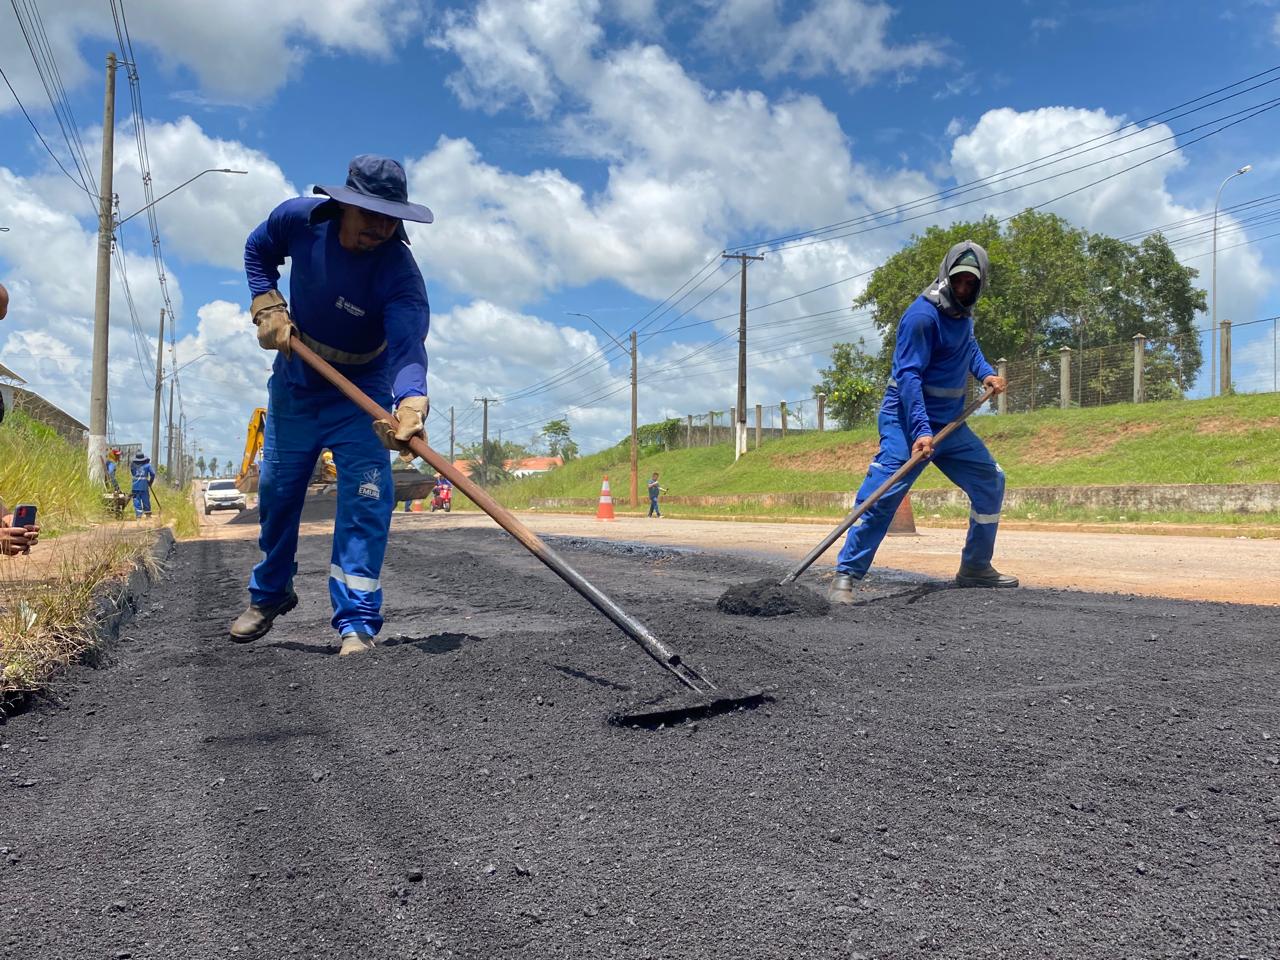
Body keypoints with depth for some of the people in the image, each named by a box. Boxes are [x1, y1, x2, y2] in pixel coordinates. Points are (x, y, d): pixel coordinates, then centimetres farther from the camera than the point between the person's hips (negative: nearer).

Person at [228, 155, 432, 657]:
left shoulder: (399, 271, -30)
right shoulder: (299, 218, -18)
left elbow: (407, 346, -45)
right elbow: (258, 251, 5)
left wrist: (410, 402, -64)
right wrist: (268, 307, -11)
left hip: (361, 393, -3)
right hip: (294, 383, 4)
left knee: (366, 499, -17)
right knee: (276, 491, 13)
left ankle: (356, 624, -13)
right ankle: (269, 592, 37)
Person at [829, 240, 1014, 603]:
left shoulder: (963, 312, 9)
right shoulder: (923, 314, -18)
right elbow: (909, 375, -25)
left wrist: (985, 372, 12)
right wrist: (922, 430, -34)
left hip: (950, 422, 9)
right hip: (908, 421, -9)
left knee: (991, 482, 13)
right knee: (883, 494, -20)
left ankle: (975, 568, 26)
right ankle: (845, 576, -17)